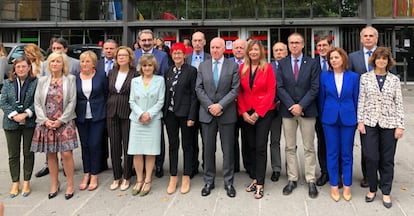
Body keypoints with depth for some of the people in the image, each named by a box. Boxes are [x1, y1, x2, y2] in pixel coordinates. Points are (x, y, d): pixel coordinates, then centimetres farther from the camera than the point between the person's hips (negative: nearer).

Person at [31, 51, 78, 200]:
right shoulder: (42, 81, 11)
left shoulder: (70, 79, 2)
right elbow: (37, 103, 7)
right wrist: (45, 120, -7)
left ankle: (70, 185, 7)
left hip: (64, 123, -3)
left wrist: (60, 120, -10)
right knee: (50, 154, 8)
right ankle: (54, 184, 22)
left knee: (66, 153, -8)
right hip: (45, 123, 3)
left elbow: (72, 102, -4)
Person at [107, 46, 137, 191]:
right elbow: (109, 92, 13)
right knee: (114, 146, 8)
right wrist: (106, 110, 7)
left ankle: (126, 178, 17)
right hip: (112, 113, 4)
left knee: (127, 146, 3)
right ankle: (116, 177, 20)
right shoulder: (111, 73, 10)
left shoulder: (135, 74, -4)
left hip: (127, 114, -4)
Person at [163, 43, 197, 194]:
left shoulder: (191, 71, -4)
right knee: (173, 145, 10)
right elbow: (165, 94, 11)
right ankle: (173, 178, 18)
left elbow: (194, 95, -7)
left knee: (187, 145, 6)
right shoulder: (168, 72, 9)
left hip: (185, 112, -4)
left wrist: (191, 116, -12)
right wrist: (164, 113, 4)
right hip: (170, 113, 4)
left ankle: (186, 178, 15)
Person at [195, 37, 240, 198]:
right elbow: (199, 89, 2)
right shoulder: (203, 66, 8)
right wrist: (210, 106, -9)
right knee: (208, 149, 8)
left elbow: (235, 90, -5)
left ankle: (228, 182, 16)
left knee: (228, 149, 4)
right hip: (207, 113, 2)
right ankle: (209, 181, 19)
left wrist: (220, 105, -15)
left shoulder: (233, 66, 1)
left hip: (226, 114, -2)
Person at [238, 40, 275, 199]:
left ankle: (260, 184, -1)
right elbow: (240, 92, 7)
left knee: (260, 147, -6)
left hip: (264, 112, -3)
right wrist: (243, 112, -4)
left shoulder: (268, 68, -3)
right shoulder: (242, 68, 6)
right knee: (251, 146, 9)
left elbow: (271, 92, -7)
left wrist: (258, 113, -12)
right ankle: (254, 178, 21)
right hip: (247, 113, 4)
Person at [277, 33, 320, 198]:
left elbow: (315, 88, -5)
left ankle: (311, 181, 11)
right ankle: (292, 179, 17)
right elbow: (280, 87, 0)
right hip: (287, 110, 2)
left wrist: (301, 105, -14)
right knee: (290, 147, 7)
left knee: (309, 148, 4)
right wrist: (291, 106, -11)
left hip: (307, 110, -2)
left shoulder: (312, 64, 1)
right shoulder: (282, 64, 6)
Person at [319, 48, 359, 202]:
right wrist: (322, 118, 6)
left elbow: (356, 99, 4)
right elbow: (321, 98, 6)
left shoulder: (353, 77, -1)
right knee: (332, 153, 6)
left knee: (347, 153, 7)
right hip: (330, 119, 0)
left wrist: (356, 119, 3)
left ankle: (347, 186, 18)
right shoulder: (324, 76, 0)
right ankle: (334, 186, 17)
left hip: (348, 119, 0)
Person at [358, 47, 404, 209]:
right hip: (369, 123, -1)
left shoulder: (394, 80, 5)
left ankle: (386, 192, 18)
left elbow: (399, 104, 4)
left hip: (389, 124, 1)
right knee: (371, 157, -1)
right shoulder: (365, 77, 3)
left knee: (387, 159, 5)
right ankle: (372, 189, 18)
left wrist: (400, 126, -2)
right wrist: (360, 121, -3)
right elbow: (361, 101, 3)